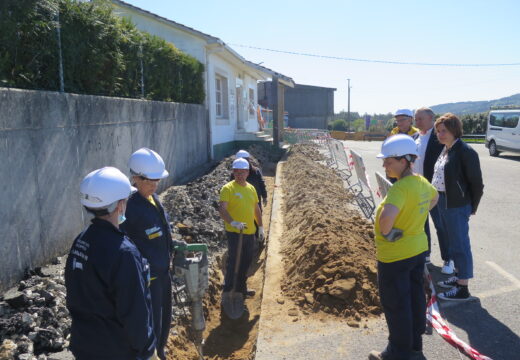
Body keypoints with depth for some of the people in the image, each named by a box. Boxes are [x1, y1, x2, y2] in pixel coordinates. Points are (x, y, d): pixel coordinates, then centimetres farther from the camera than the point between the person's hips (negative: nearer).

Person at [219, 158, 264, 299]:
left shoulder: (251, 188, 10)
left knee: (246, 261, 16)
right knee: (233, 261, -1)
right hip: (234, 233, -7)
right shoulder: (228, 188, -12)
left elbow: (256, 209, 19)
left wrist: (260, 226, 20)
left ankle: (241, 288, 32)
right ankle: (228, 290, 14)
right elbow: (222, 209, -24)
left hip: (249, 232, 7)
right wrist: (233, 222, -37)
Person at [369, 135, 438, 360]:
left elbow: (386, 216, -45)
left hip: (395, 255, -9)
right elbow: (434, 198, 23)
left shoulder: (400, 188, -28)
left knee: (395, 304, 8)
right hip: (418, 249, 9)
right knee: (415, 297, 22)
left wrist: (386, 232, -24)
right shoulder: (421, 182, 0)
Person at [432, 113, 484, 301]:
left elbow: (477, 183, -13)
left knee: (460, 245, 0)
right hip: (443, 202, 9)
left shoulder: (465, 152, -16)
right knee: (452, 243, 19)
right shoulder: (445, 150, 10)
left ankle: (462, 288, 11)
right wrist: (436, 197, 12)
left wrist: (472, 207, -6)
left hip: (457, 206, -9)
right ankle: (459, 276, 35)